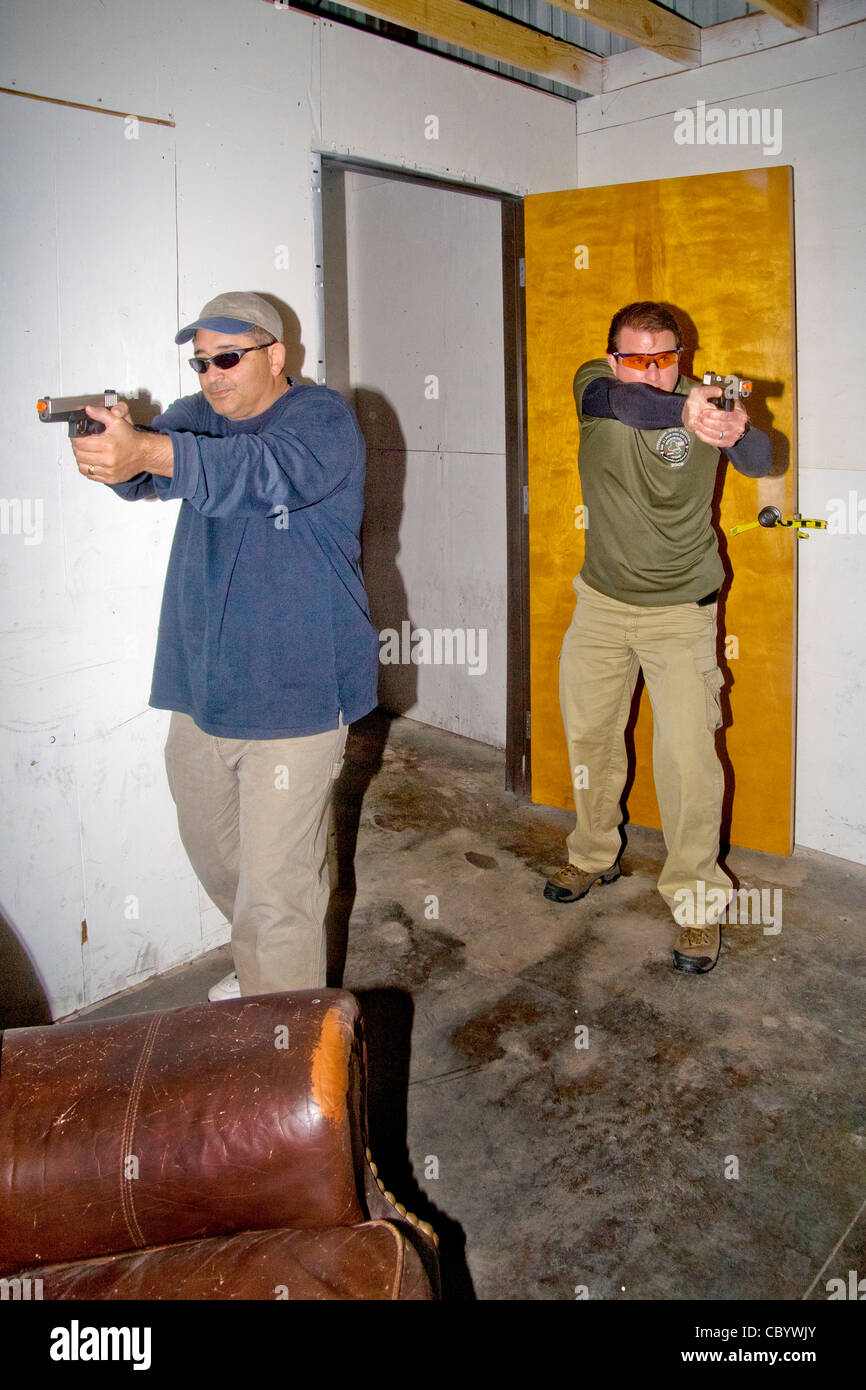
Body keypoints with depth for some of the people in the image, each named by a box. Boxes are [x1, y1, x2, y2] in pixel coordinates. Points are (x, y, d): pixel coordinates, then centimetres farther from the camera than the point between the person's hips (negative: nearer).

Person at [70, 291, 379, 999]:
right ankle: (258, 966, 48)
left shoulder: (324, 417, -6)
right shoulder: (197, 415, 13)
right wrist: (115, 453, -33)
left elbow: (266, 470, -28)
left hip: (294, 694, -7)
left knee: (277, 892, -6)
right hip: (200, 690, 7)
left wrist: (148, 452, -44)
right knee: (214, 855, 22)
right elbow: (153, 469, -8)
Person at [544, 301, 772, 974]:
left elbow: (759, 461, -25)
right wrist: (683, 413, -52)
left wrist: (739, 433, -49)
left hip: (680, 611, -3)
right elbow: (619, 403, -31)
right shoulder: (596, 385, -8)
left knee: (688, 754, -9)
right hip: (602, 601, 3)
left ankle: (698, 901, 7)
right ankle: (595, 856, 36)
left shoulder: (705, 402, -10)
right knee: (589, 735, 14)